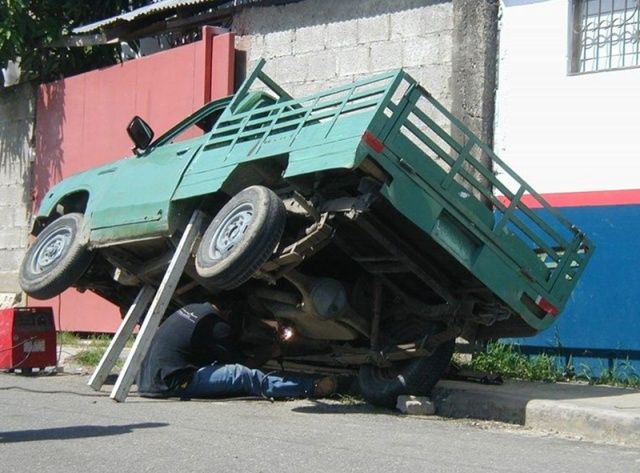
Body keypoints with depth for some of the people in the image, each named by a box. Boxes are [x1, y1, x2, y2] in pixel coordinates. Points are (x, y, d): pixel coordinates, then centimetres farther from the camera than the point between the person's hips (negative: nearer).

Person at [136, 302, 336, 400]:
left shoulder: (191, 309, 16)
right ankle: (313, 388, -18)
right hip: (169, 383, -10)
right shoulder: (215, 325, -9)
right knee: (248, 377, -17)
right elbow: (242, 362, 1)